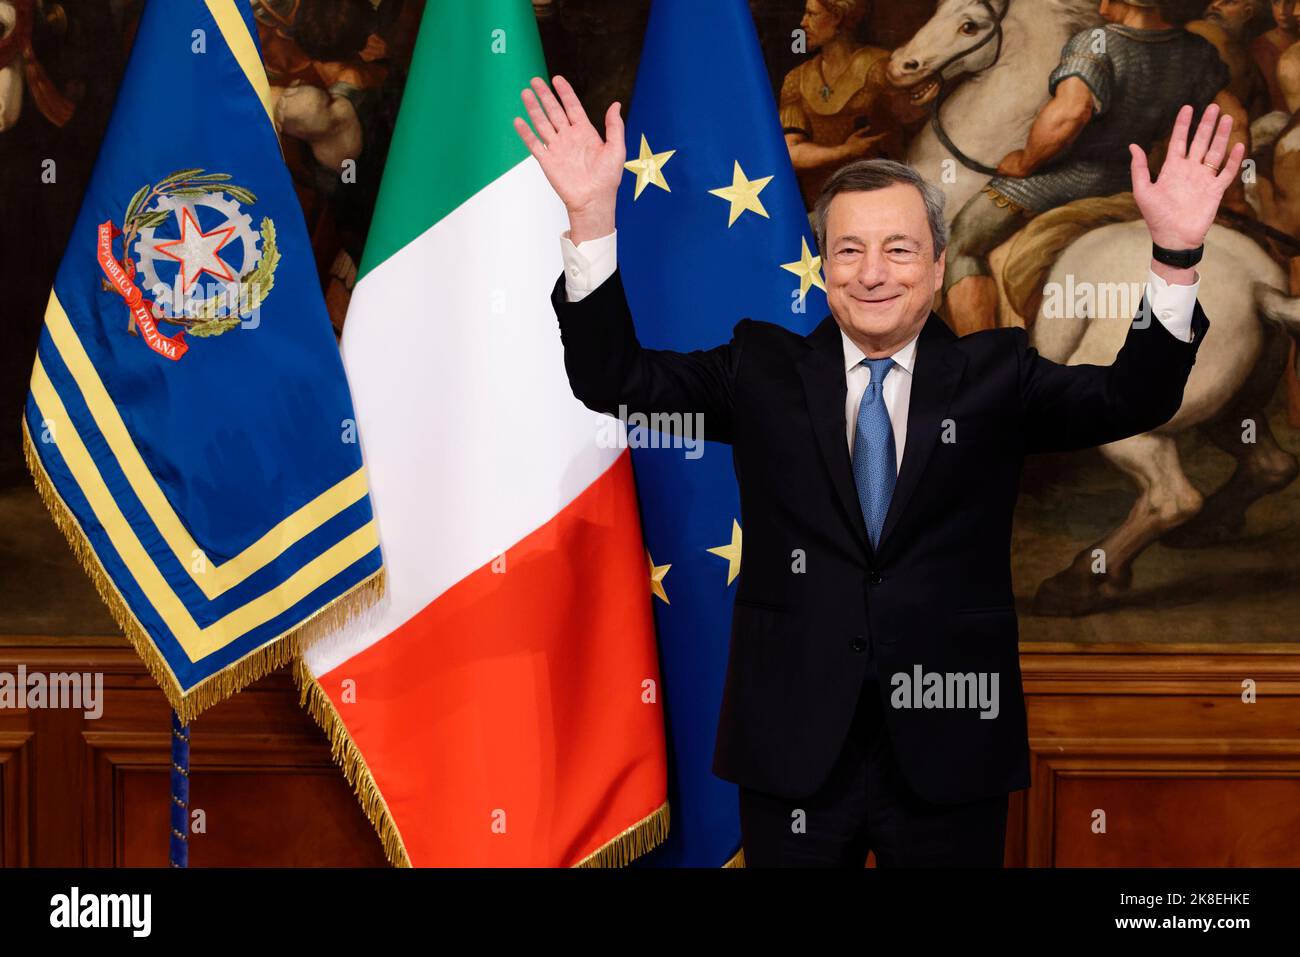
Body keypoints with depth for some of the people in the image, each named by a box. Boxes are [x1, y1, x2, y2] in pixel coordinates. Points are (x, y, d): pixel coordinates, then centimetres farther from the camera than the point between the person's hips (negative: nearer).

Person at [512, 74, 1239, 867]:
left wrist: (1176, 257, -25)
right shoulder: (763, 372, 3)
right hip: (796, 747, 0)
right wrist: (593, 218, -17)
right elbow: (614, 380, -5)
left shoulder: (995, 377, 3)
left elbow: (1131, 401, -10)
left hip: (949, 750, 0)